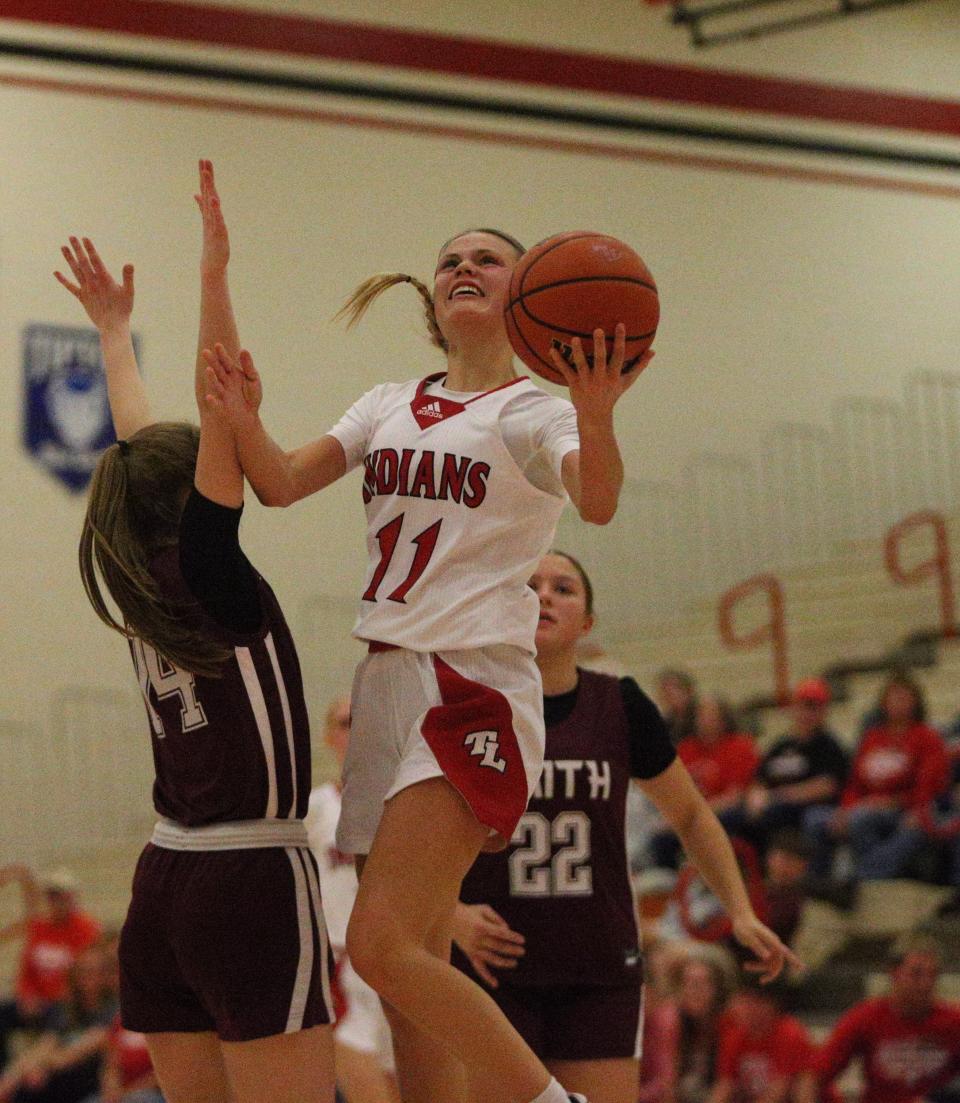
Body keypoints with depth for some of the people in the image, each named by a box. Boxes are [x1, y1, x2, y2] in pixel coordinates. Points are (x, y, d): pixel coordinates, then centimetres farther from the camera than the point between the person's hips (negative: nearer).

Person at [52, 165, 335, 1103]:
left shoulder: (139, 584, 9)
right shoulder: (204, 572, -10)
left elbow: (140, 445, 22)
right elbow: (223, 420, -16)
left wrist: (114, 329, 35)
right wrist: (213, 273, -17)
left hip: (165, 885, 8)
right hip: (252, 884, -8)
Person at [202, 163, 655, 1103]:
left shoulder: (531, 413, -2)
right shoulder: (389, 407, 17)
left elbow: (598, 499, -22)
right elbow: (283, 482, 5)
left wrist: (596, 416, -44)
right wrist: (243, 421, -16)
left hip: (475, 690, -7)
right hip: (387, 681, 7)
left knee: (383, 943, -20)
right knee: (411, 971, 5)